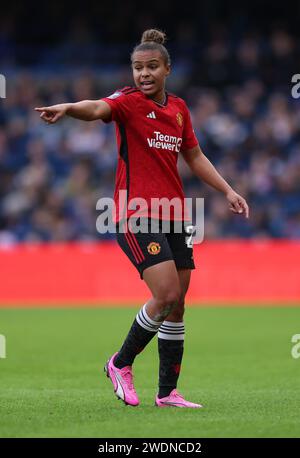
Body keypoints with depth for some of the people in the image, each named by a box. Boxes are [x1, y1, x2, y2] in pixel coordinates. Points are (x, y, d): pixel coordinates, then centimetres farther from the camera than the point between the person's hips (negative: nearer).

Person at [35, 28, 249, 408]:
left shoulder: (178, 108, 12)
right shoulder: (128, 102, -7)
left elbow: (194, 157, 24)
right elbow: (97, 109, -30)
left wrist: (227, 191, 17)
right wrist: (67, 108, -51)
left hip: (173, 215, 7)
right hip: (136, 214, -7)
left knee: (176, 304, 6)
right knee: (166, 294, -19)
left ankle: (167, 392, 15)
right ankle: (120, 364, 1)